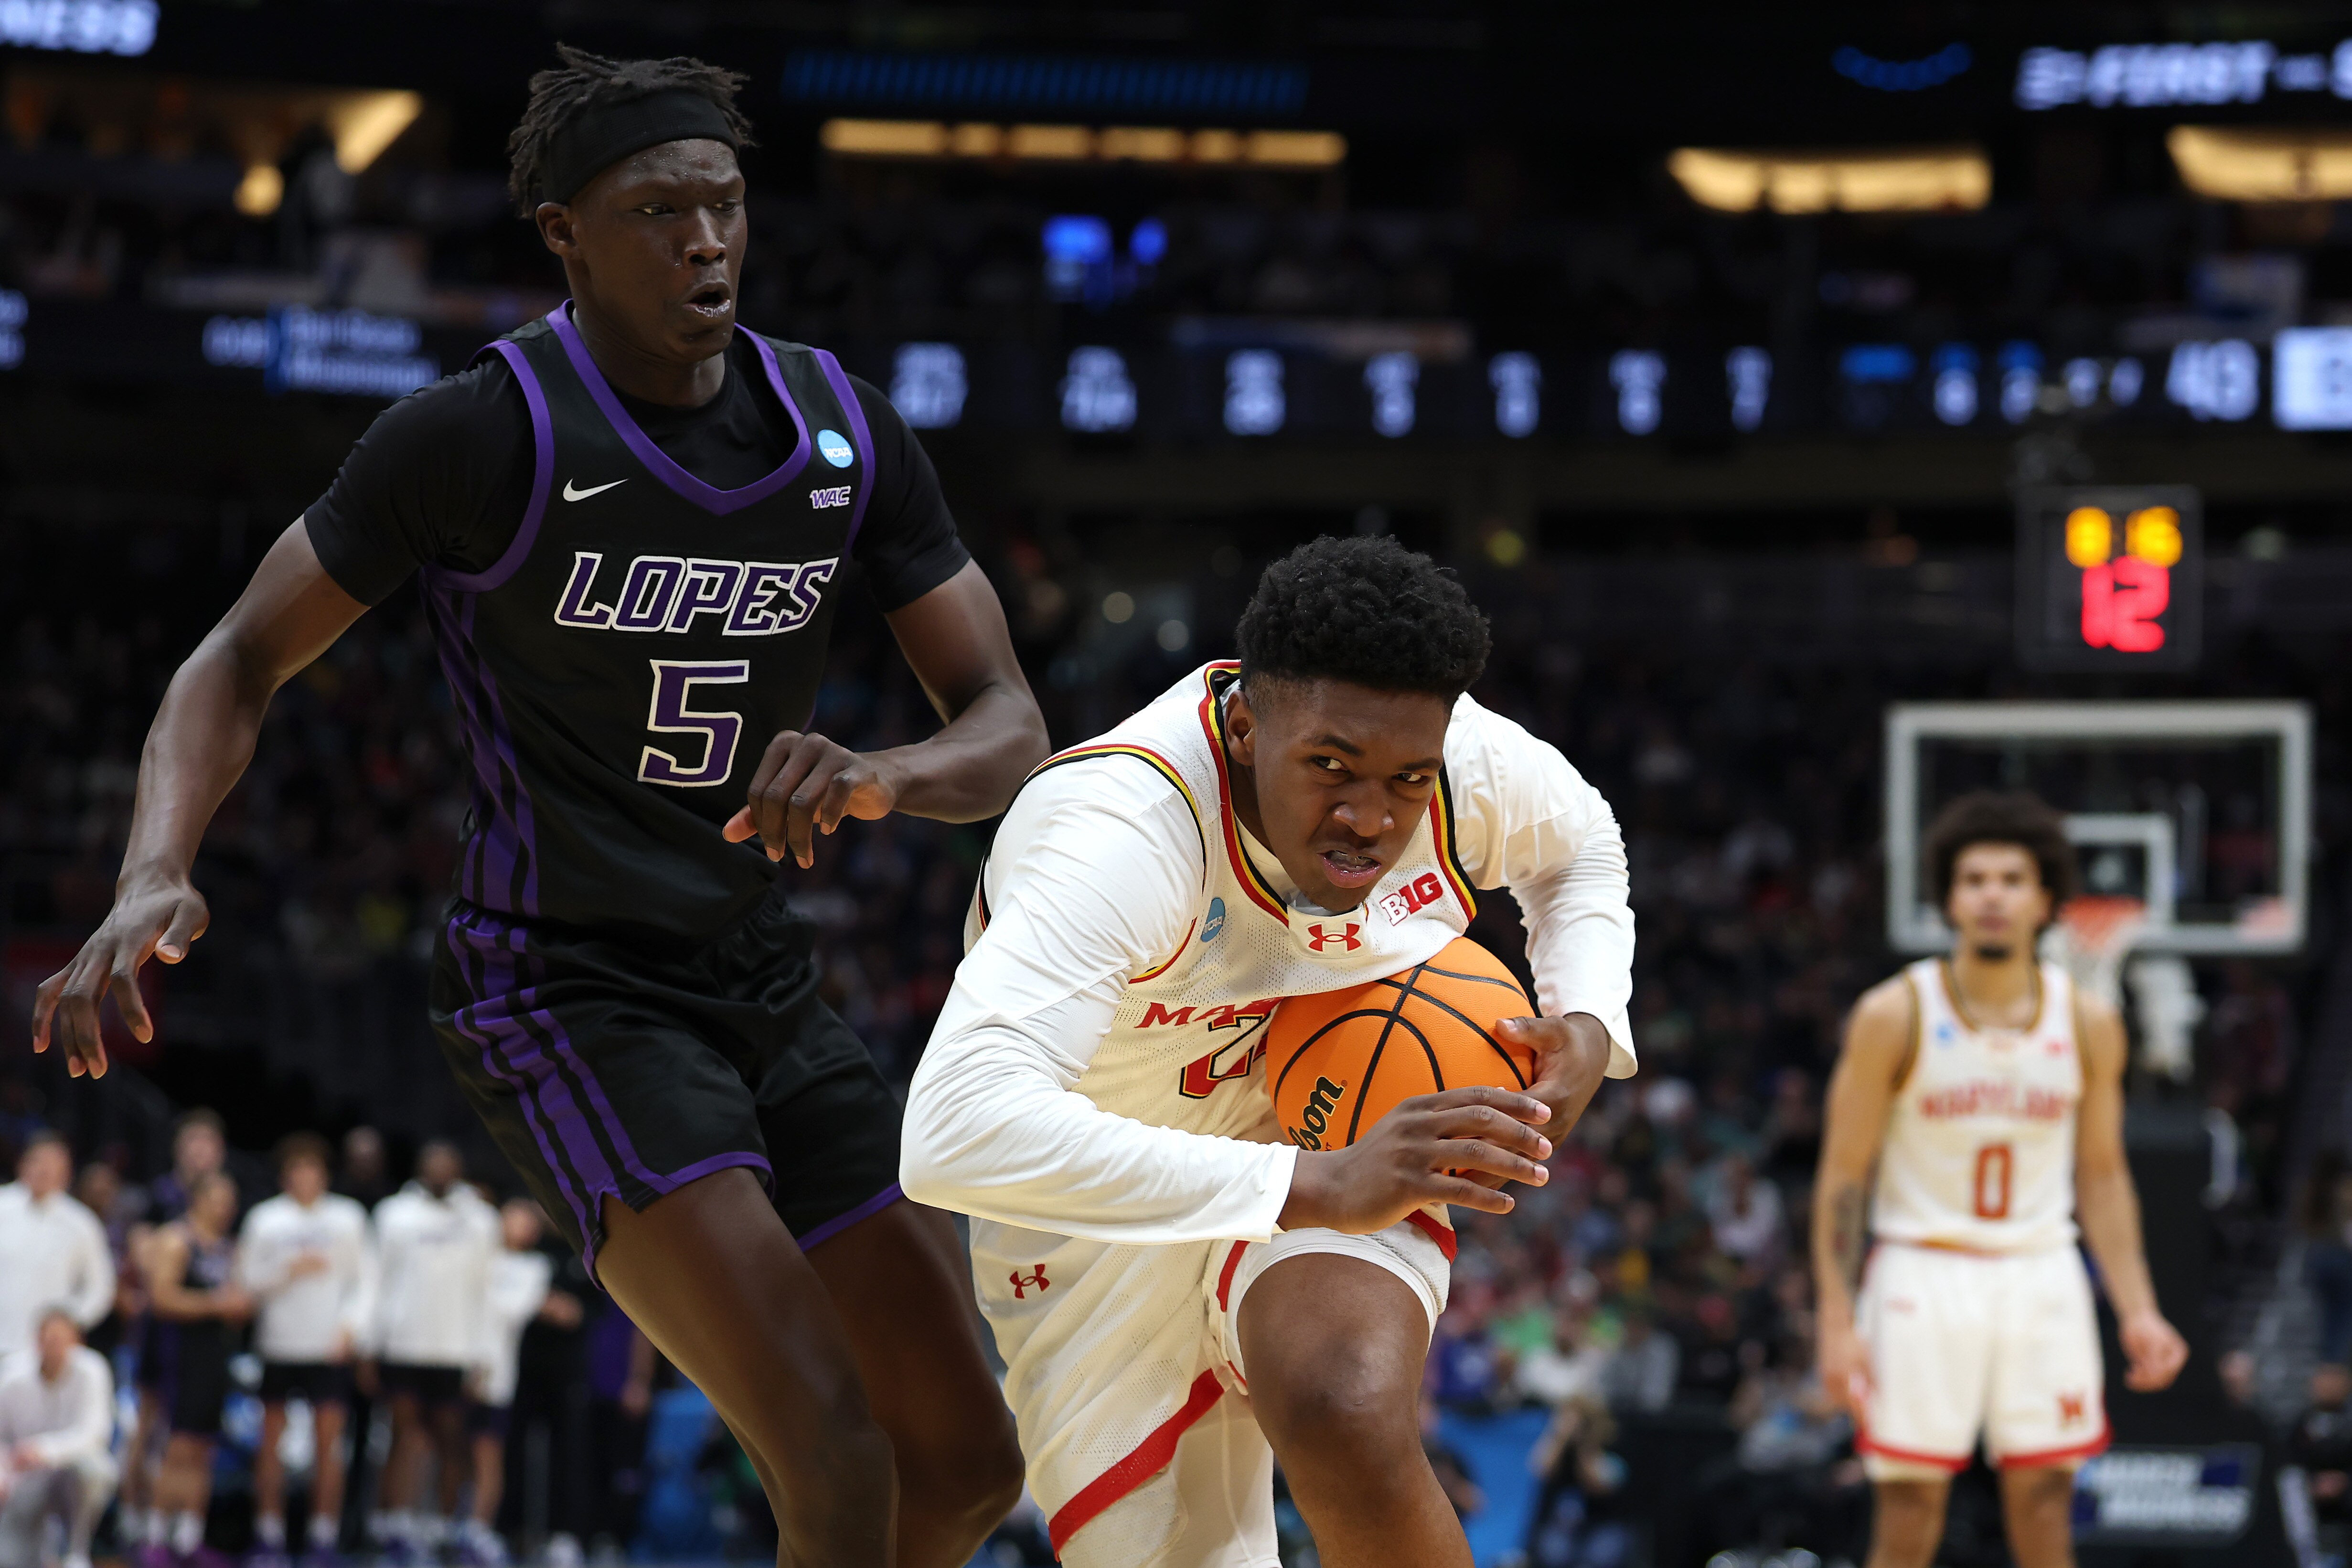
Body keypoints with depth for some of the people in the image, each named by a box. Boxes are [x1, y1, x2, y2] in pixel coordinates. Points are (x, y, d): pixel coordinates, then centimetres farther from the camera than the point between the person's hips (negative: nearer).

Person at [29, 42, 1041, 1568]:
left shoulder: (845, 431, 2)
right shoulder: (486, 433, -13)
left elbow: (1011, 731, 1)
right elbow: (242, 661, -5)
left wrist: (882, 780, -24)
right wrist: (156, 876, -25)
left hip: (766, 979, 7)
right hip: (569, 991, -6)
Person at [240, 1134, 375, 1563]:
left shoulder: (348, 1218, 8)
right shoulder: (265, 1218, 7)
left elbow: (366, 1280, 7)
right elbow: (249, 1279, 4)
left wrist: (351, 1326, -5)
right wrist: (290, 1270, -11)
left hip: (330, 1348, -1)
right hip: (278, 1345, 1)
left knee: (329, 1440, -5)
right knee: (272, 1438, 2)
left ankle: (325, 1536, 1)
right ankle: (269, 1534, 9)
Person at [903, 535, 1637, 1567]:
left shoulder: (1462, 759, -19)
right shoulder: (1123, 830, -36)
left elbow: (1580, 847, 9)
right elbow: (954, 1132, -51)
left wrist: (1587, 1027, -12)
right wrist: (1316, 1190, -51)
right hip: (1110, 1205, -1)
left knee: (1345, 1420, -32)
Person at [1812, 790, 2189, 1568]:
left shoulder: (2088, 1023, 2)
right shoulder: (1895, 1015, -7)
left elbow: (2102, 1175, 10)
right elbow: (1843, 1175, -4)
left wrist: (2138, 1309, 1)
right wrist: (1836, 1320, -11)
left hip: (2041, 1278, 3)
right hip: (1924, 1276, -3)